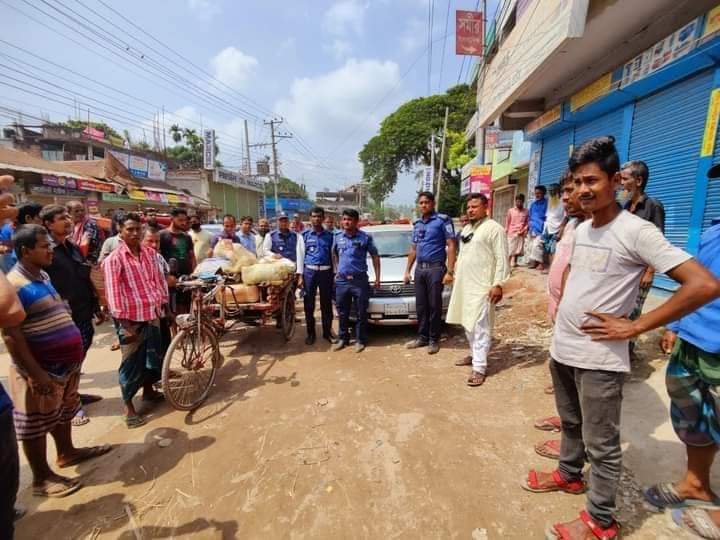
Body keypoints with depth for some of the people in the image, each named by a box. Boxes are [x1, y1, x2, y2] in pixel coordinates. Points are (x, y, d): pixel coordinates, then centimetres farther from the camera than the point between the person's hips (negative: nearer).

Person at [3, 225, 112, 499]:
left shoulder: (43, 276, 8)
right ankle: (42, 478, 24)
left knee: (63, 413, 24)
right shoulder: (14, 284, -20)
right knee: (36, 423, 9)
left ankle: (67, 452, 43)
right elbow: (11, 335, -23)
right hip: (41, 371, -8)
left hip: (64, 364, 9)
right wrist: (34, 372, -24)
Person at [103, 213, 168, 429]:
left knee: (154, 356, 18)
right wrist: (124, 322, -17)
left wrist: (164, 304, 10)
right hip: (131, 318, -5)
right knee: (132, 362, 4)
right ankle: (128, 407, 20)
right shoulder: (114, 259, -11)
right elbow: (114, 292, -15)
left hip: (152, 314, 6)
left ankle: (148, 391, 40)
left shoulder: (150, 253, 5)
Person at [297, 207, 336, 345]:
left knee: (326, 304, 8)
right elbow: (300, 255, 3)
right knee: (309, 304, 6)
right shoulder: (304, 235, 5)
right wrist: (300, 276, -3)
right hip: (309, 271, 0)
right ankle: (310, 333, 20)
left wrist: (335, 274, 3)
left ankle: (327, 332, 22)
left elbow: (333, 255, 8)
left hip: (326, 272, 1)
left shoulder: (329, 235, 6)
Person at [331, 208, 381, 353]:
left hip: (360, 280, -3)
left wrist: (377, 277, -1)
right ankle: (343, 339, 25)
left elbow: (375, 257, 2)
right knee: (342, 313, 11)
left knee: (361, 313, 4)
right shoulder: (338, 237, 8)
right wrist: (336, 271, 14)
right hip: (341, 281, 3)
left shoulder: (365, 237, -3)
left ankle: (360, 340, 17)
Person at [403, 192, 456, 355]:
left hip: (436, 268, -6)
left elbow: (451, 246, -9)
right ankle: (422, 337, 22)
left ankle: (434, 340, 13)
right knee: (421, 306, 10)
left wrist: (450, 271, -16)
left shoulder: (443, 220, -5)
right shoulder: (417, 224, 14)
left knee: (434, 305, 1)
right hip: (419, 269, 6)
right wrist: (407, 271, 17)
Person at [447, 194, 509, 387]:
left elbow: (501, 259, -13)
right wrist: (456, 275, 19)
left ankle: (479, 367, -1)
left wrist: (498, 284, -18)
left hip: (482, 286, -8)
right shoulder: (467, 229, 16)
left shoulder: (494, 228, -9)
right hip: (463, 285, 8)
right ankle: (475, 355, 31)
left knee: (480, 327, -6)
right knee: (468, 324, 16)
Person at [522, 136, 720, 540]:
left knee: (601, 444, 10)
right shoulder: (581, 229, 7)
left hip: (599, 359, -7)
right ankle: (569, 475, 47)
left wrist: (634, 327, -19)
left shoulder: (636, 231, -16)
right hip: (561, 349, 7)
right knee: (571, 423, 25)